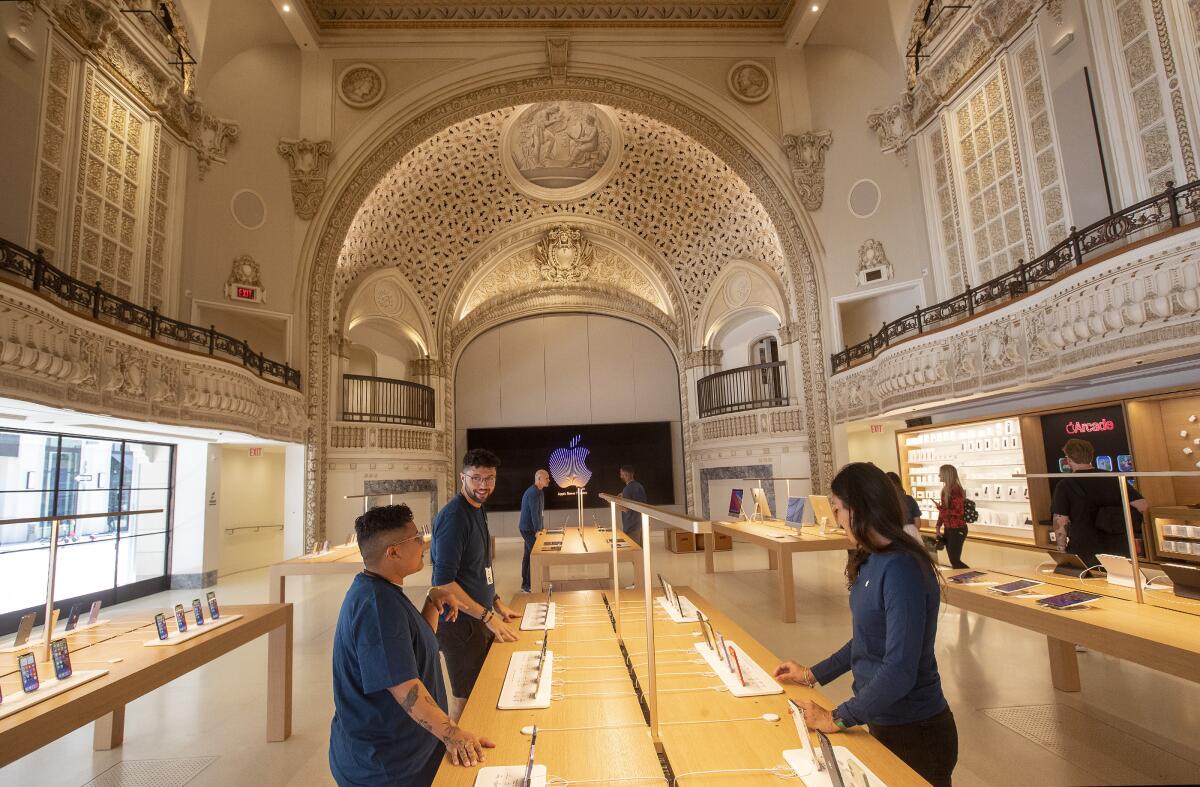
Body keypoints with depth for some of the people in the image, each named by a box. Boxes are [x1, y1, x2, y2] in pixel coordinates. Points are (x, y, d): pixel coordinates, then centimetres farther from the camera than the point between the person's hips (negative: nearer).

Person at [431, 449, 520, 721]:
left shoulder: (478, 510, 7)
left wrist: (497, 604, 12)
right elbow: (444, 581, -24)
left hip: (481, 618, 9)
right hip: (461, 624, -9)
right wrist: (487, 616, -21)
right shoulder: (454, 516, -21)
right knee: (465, 698, 6)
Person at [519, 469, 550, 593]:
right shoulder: (534, 493, -20)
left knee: (528, 555, 14)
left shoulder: (538, 492, 13)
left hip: (528, 528, 10)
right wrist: (537, 530, -24)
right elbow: (534, 513, -24)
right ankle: (528, 586, -3)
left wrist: (539, 529, 13)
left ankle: (525, 584, 22)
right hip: (529, 529, -10)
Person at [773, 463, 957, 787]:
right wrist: (814, 674, 12)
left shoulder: (902, 569, -28)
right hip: (882, 721, 8)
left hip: (914, 733, -8)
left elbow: (899, 671, -29)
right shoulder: (873, 561, 0)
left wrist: (837, 719, -21)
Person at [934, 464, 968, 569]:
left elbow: (959, 512, -22)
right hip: (948, 529, 8)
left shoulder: (956, 490, -18)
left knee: (955, 560, -5)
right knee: (952, 559, 12)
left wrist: (940, 507, -19)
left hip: (957, 530, -8)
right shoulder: (946, 489, 8)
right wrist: (938, 527, 12)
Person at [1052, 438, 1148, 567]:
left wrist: (1062, 552, -5)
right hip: (1119, 551, 4)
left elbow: (1060, 522, -14)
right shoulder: (1114, 478, 4)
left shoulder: (1065, 485, -10)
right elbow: (1142, 505, 0)